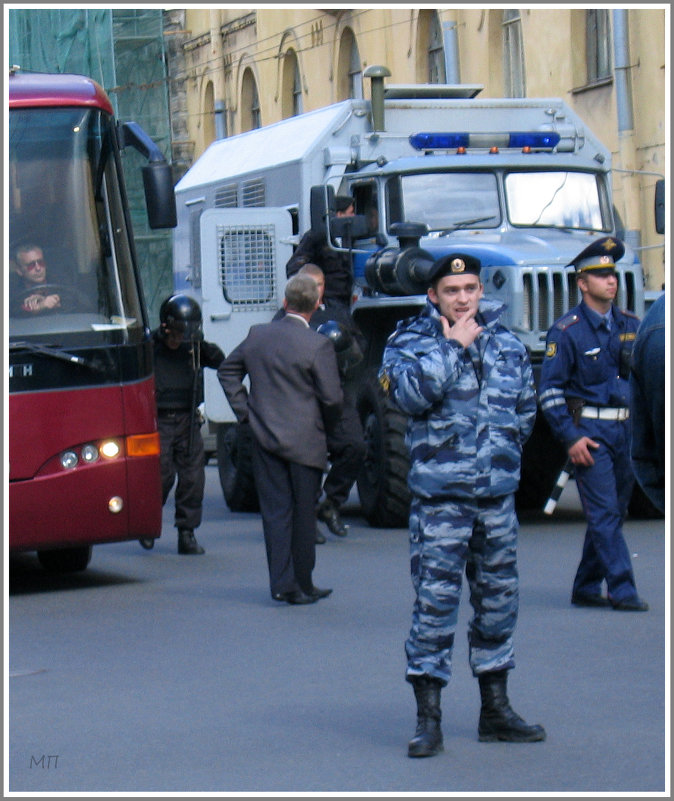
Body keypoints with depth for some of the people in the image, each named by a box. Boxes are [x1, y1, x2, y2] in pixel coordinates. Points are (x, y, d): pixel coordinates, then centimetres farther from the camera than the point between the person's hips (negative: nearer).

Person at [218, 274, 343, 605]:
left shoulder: (257, 335, 3)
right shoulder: (318, 345, -14)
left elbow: (227, 370, 14)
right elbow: (332, 398, -14)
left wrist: (245, 412, 14)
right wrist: (325, 425, 5)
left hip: (265, 437, 4)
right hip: (304, 441, -4)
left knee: (275, 511, 7)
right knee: (303, 513, 7)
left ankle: (281, 583, 2)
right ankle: (301, 586, 13)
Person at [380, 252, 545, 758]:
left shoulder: (507, 344, 11)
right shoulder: (411, 342, -1)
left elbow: (526, 408, 23)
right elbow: (412, 393, -21)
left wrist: (502, 447, 12)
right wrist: (452, 346, -13)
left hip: (498, 495, 5)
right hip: (440, 496, -5)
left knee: (498, 600, 11)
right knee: (435, 603, -8)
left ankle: (496, 709, 23)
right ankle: (428, 718, -3)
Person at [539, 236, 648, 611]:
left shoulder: (631, 325, 11)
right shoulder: (566, 331, -5)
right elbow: (550, 390, -7)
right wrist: (571, 437, -14)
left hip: (627, 429, 6)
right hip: (589, 430, -6)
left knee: (612, 514, 10)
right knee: (604, 513, -10)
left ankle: (587, 588, 20)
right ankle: (622, 591, -10)